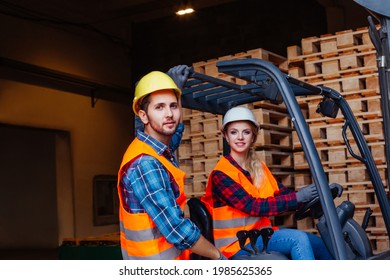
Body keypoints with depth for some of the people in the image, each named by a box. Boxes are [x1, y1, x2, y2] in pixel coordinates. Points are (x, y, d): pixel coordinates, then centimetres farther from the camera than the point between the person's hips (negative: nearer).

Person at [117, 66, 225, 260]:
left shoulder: (161, 150, 4)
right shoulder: (145, 164, -23)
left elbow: (172, 131, 30)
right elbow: (177, 230, -27)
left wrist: (176, 86, 22)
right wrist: (218, 256, -14)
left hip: (163, 259, 9)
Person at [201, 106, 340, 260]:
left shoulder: (259, 168, 14)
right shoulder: (220, 175, -11)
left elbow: (282, 192, 3)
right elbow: (253, 206, -20)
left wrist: (322, 192, -12)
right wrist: (297, 197, -22)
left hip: (262, 234, 7)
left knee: (320, 244, -8)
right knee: (297, 238, -25)